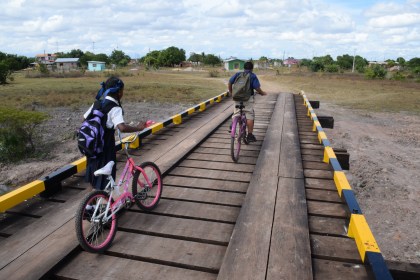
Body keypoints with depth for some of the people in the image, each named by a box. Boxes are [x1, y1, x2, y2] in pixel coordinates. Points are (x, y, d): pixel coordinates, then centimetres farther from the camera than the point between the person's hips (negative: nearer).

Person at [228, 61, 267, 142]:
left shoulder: (238, 74, 10)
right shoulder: (253, 76, 1)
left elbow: (230, 82, 4)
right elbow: (257, 88, -8)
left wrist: (230, 92, 17)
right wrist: (262, 93, 9)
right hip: (248, 98, -3)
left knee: (236, 113, 20)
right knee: (249, 116, 2)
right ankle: (250, 135, 3)